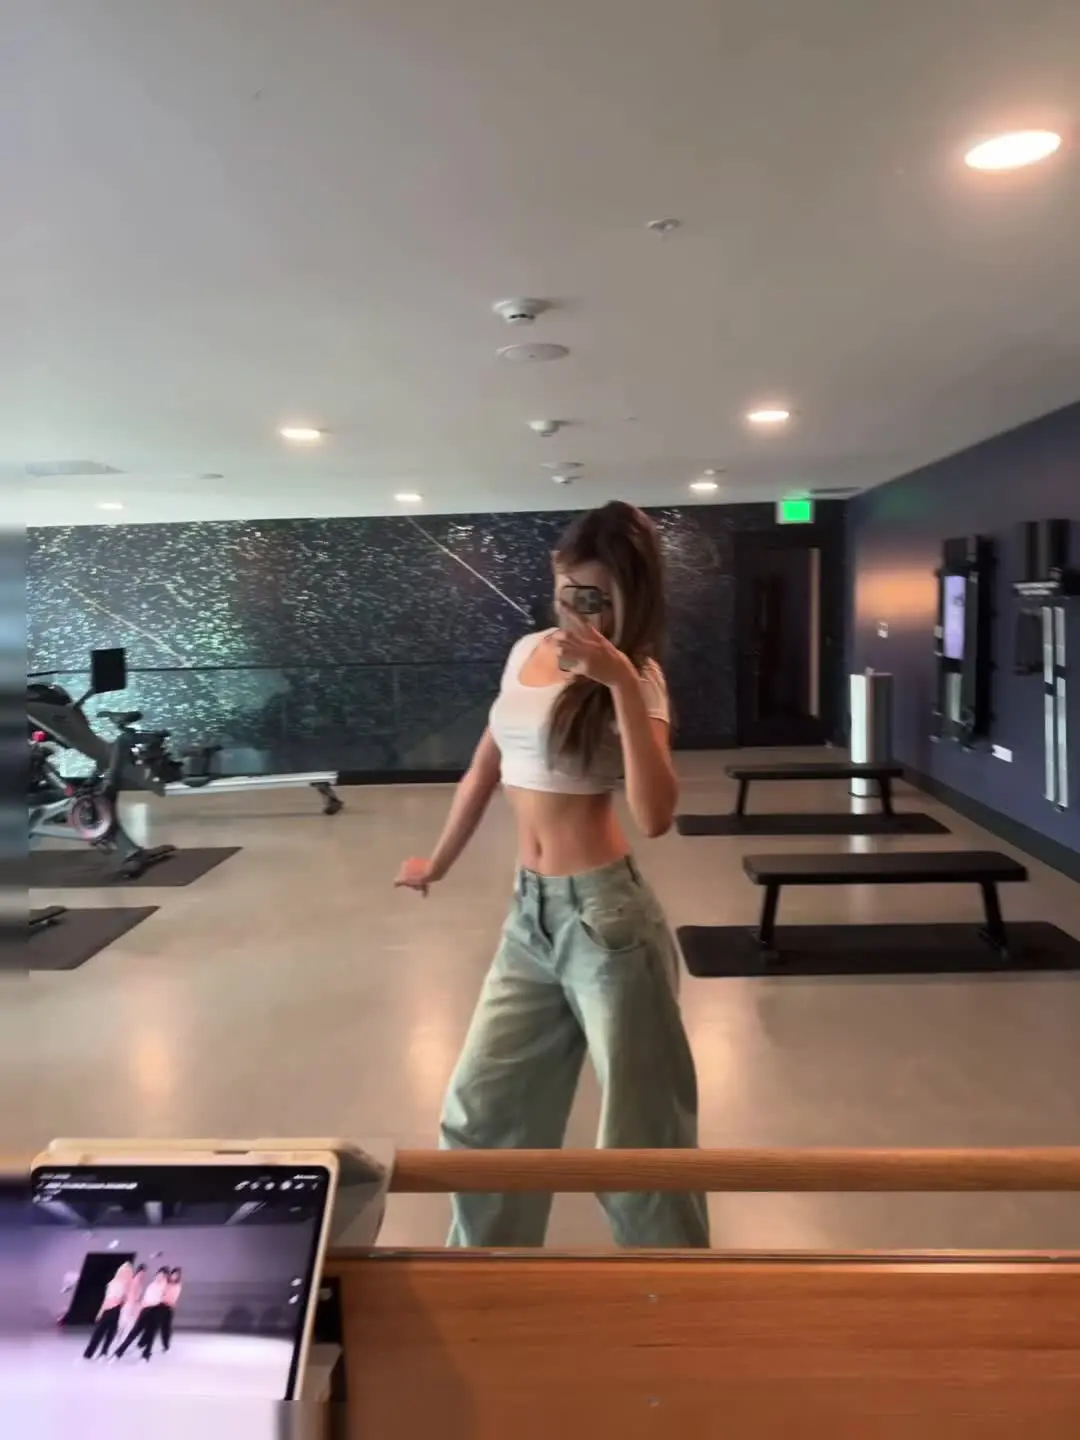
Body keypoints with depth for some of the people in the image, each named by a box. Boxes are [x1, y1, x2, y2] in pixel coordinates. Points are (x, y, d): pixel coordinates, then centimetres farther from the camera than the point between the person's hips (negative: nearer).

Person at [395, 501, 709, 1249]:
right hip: (528, 916, 7)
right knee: (479, 1115, 17)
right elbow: (486, 768, 21)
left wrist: (620, 681, -28)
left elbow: (655, 815, -24)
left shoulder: (633, 676, -9)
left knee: (638, 1137, 7)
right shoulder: (527, 652, 9)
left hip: (605, 915, -7)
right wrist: (439, 863, 29)